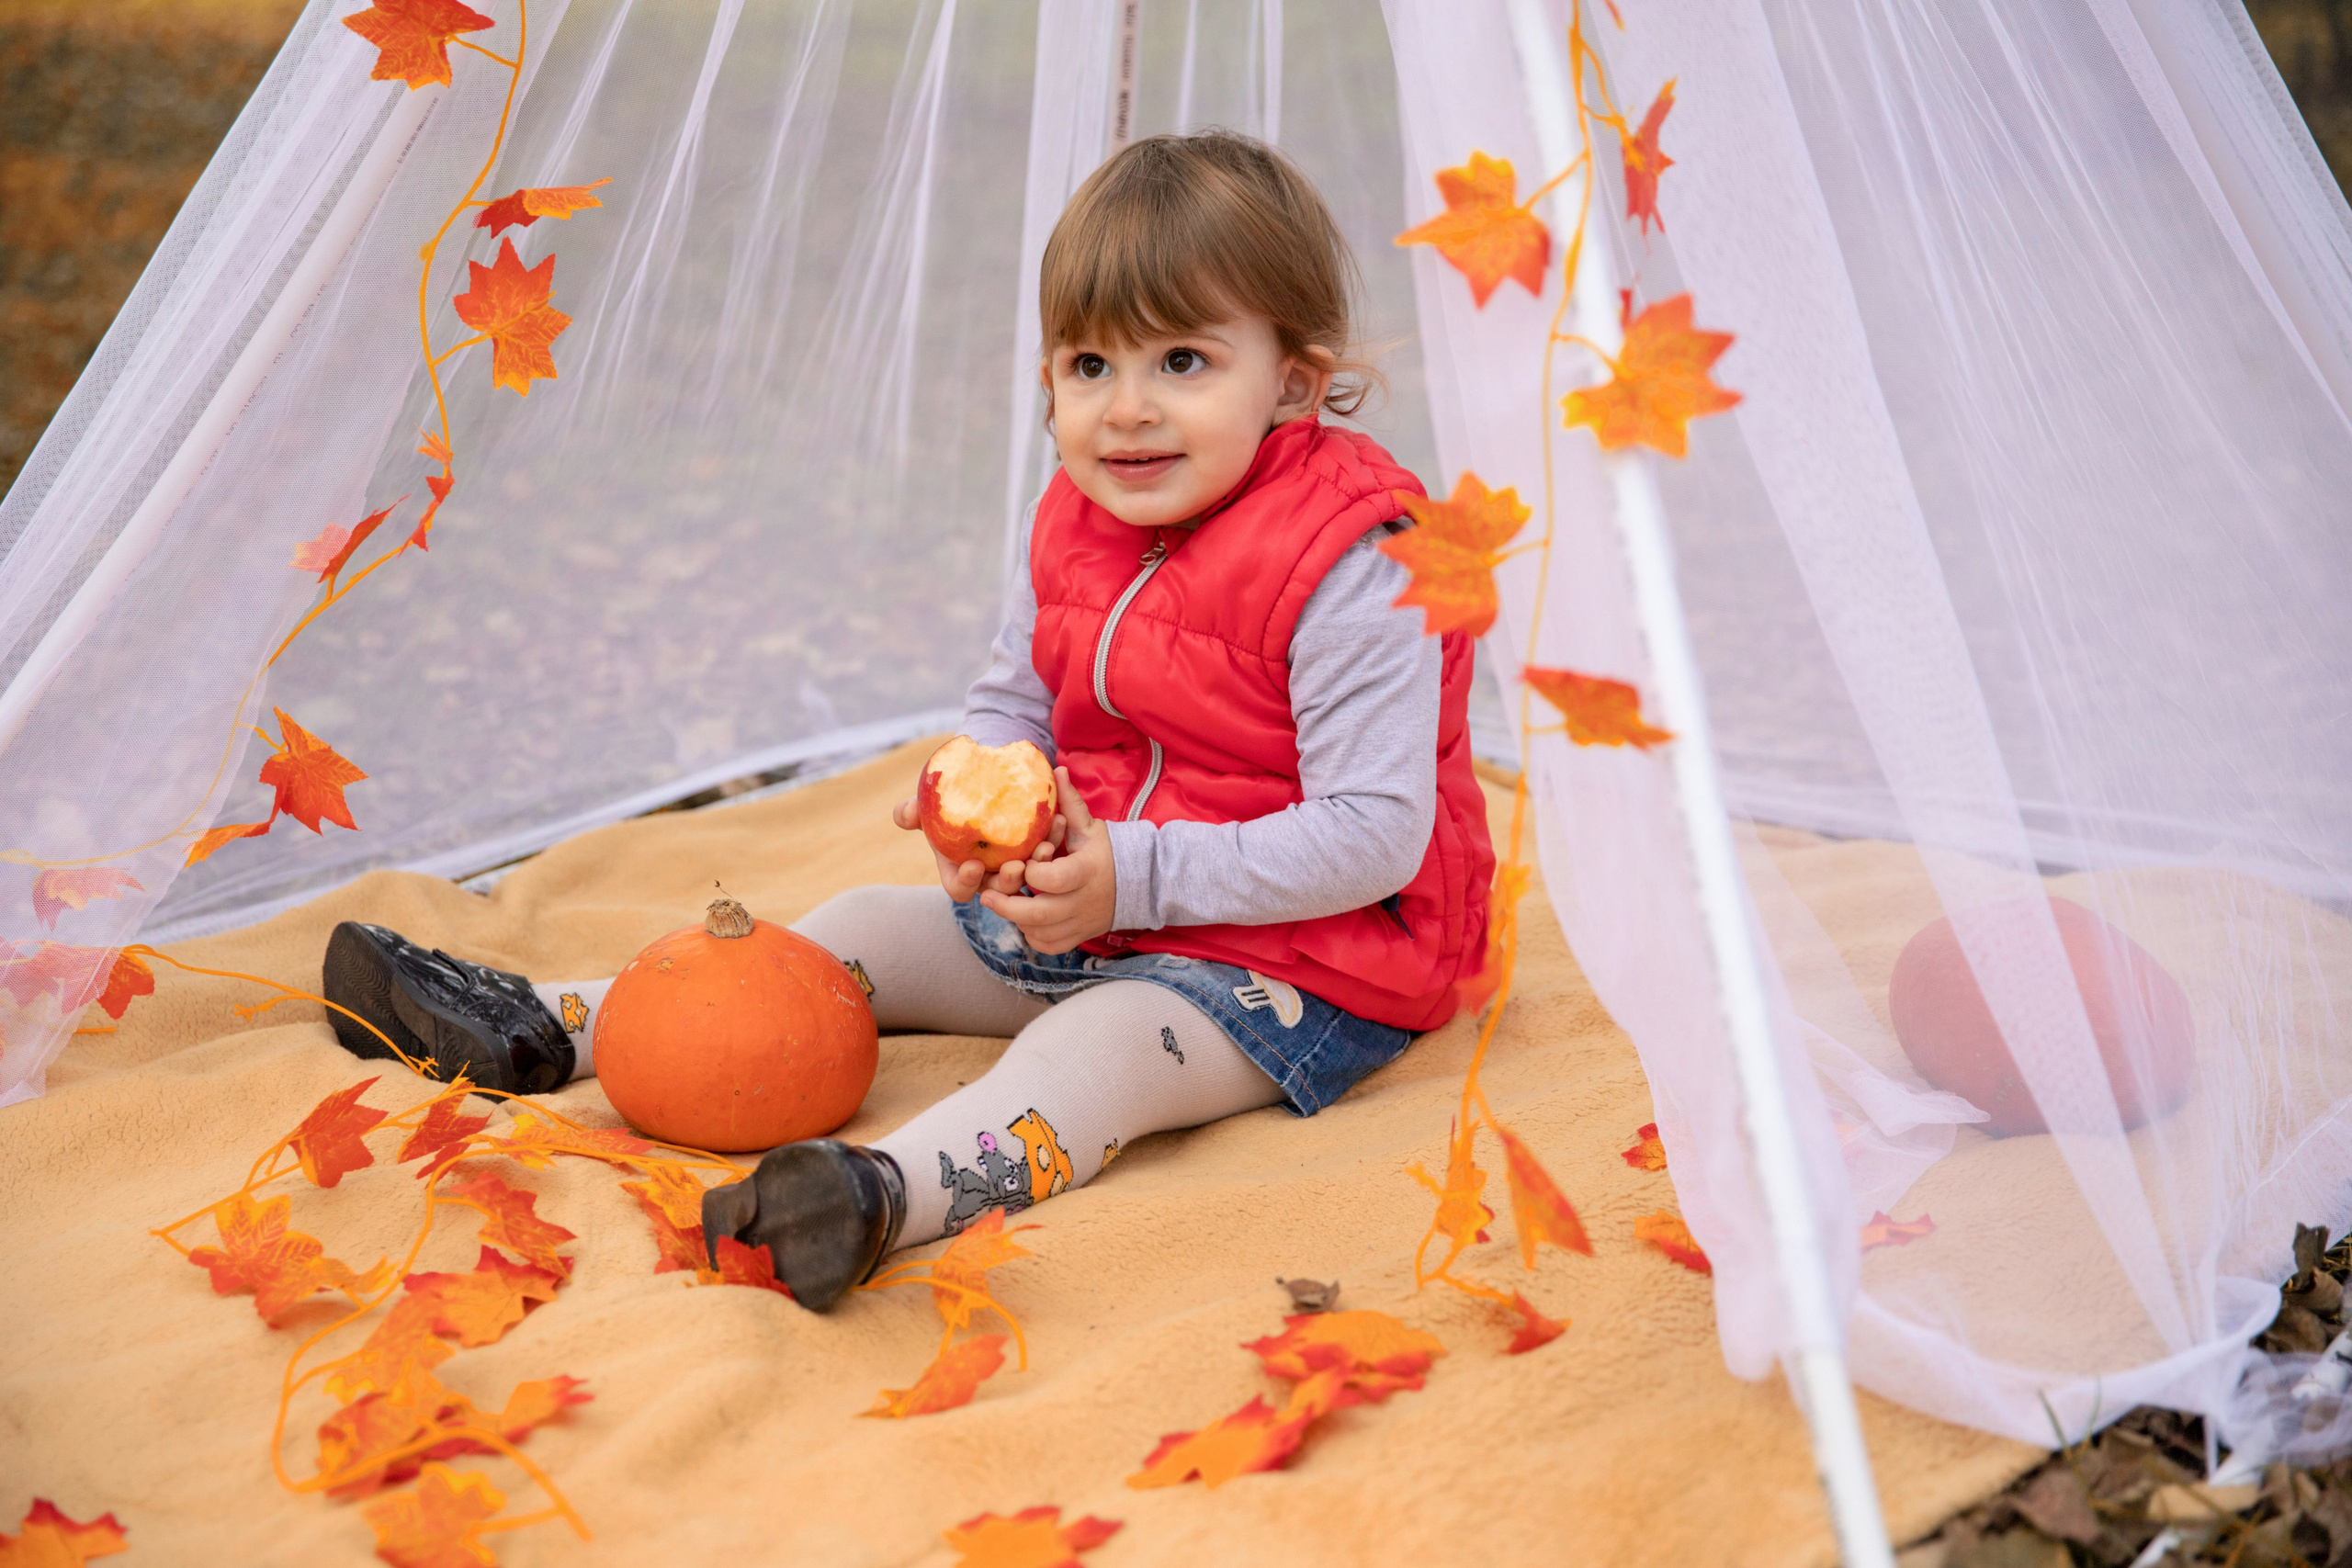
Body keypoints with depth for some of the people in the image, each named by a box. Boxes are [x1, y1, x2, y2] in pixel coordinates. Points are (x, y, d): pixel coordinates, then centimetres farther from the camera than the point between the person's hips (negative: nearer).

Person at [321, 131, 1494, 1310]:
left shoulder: (1351, 579, -23)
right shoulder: (1070, 528, 2)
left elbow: (1375, 836, -26)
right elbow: (1010, 704, 13)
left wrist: (1134, 875, -28)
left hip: (1298, 962, -9)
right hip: (1086, 903, 9)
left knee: (1096, 1046, -36)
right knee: (867, 928, 7)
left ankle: (886, 1192, -63)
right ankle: (544, 1028, 9)